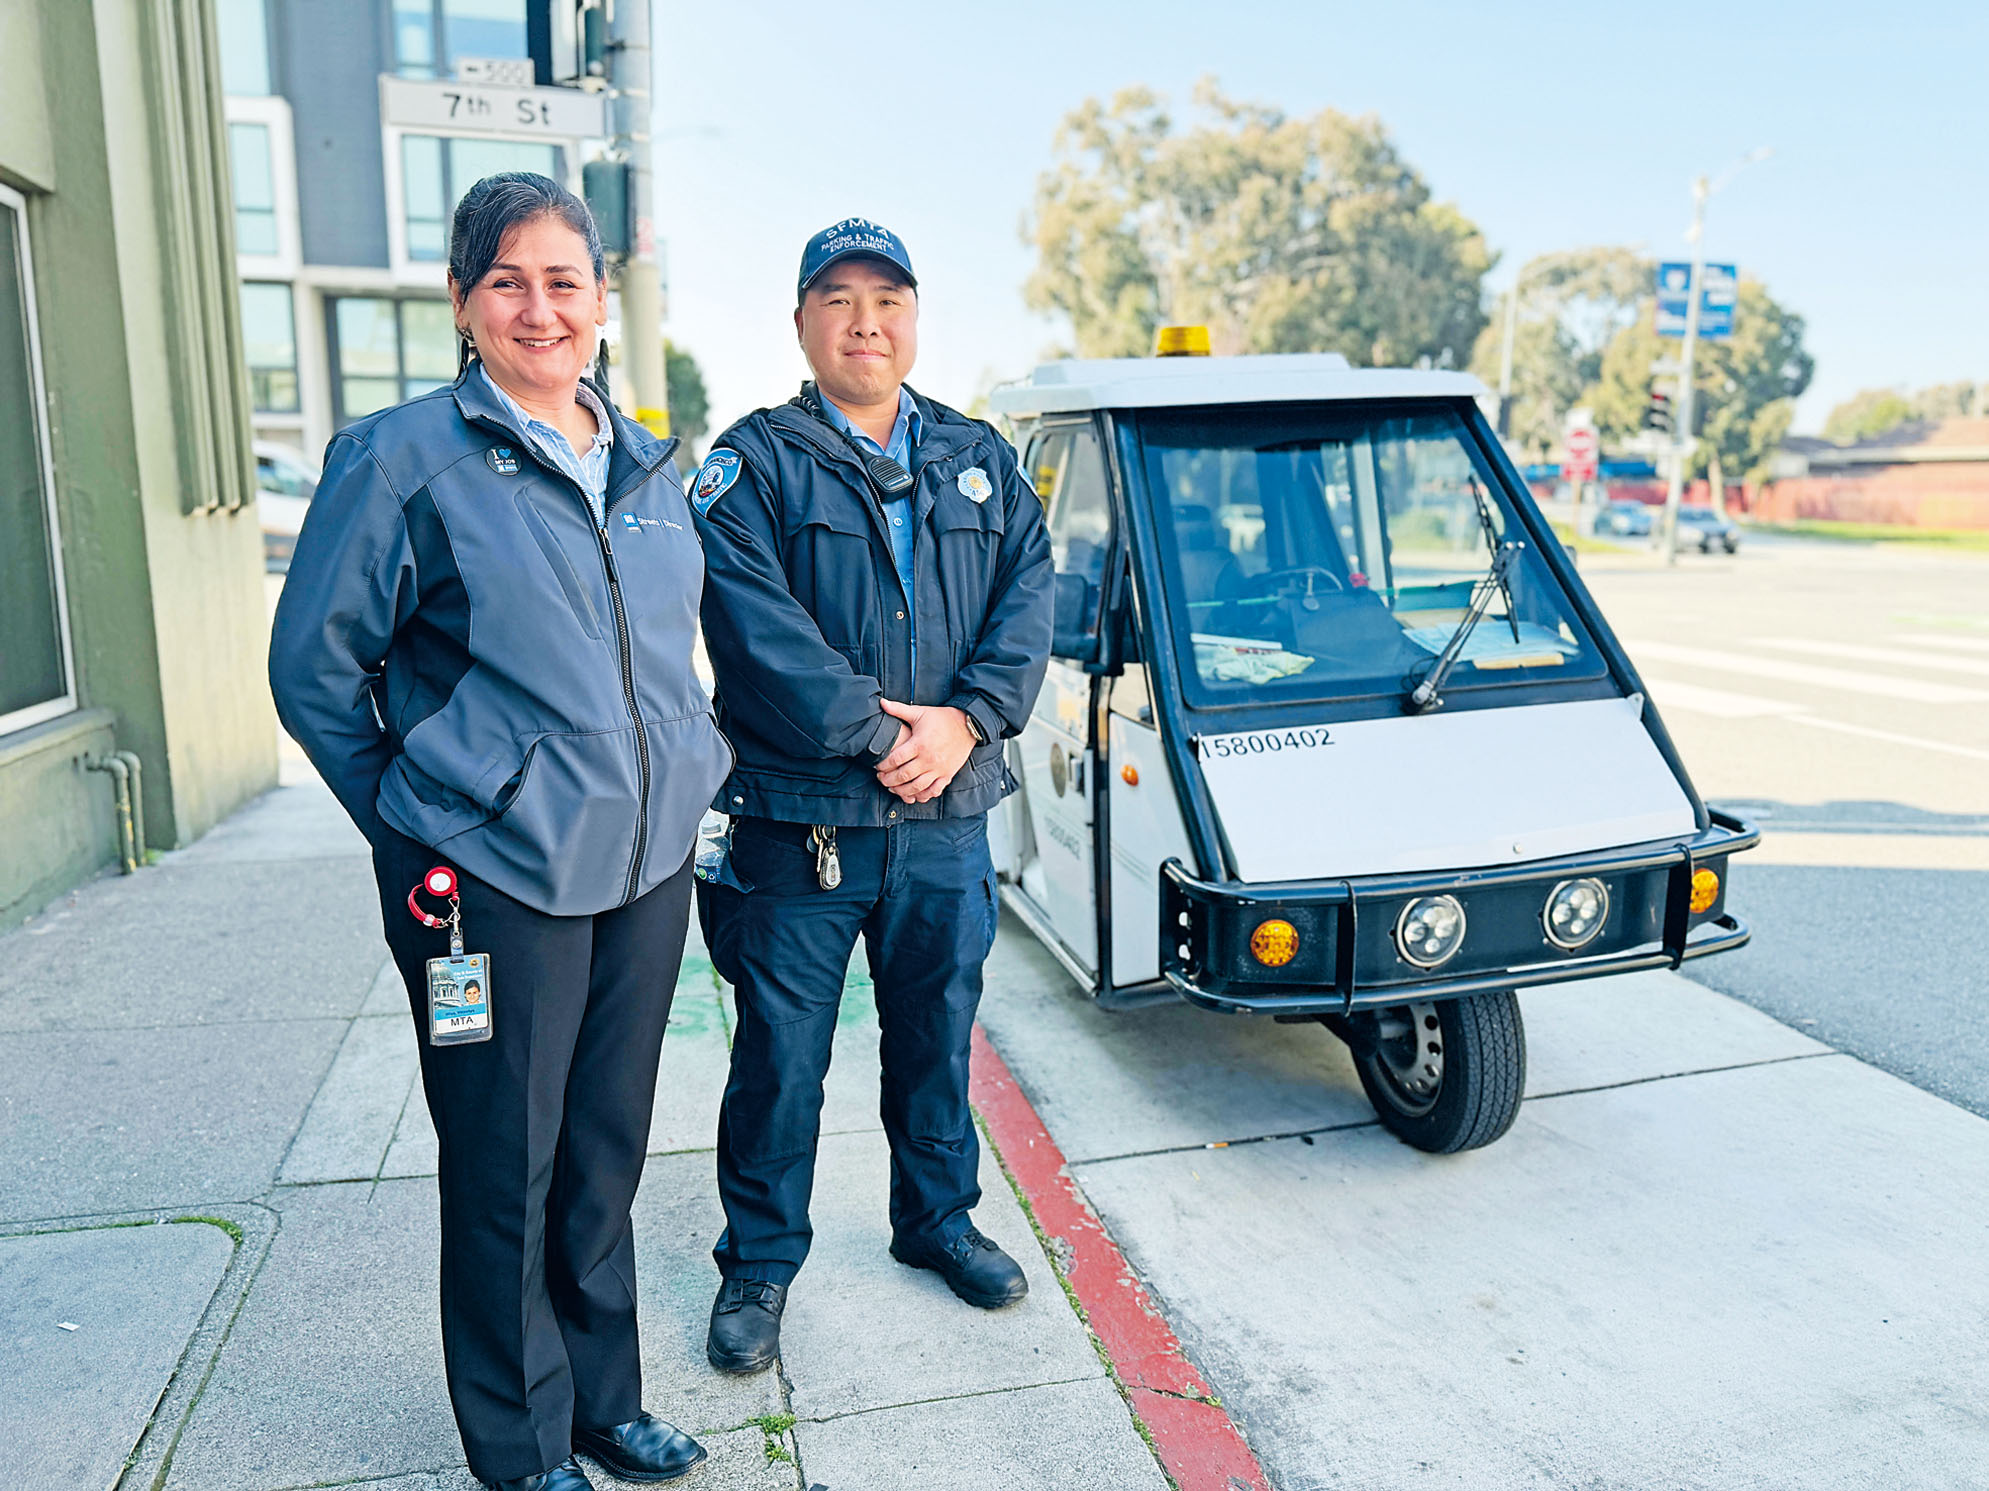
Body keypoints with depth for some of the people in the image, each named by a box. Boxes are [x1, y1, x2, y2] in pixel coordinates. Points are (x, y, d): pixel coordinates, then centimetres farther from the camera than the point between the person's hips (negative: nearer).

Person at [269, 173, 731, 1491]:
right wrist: (413, 824, -1)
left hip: (647, 865, 5)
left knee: (608, 1155, 17)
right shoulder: (406, 459, -7)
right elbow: (314, 665, -1)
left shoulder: (651, 467, 10)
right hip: (494, 880, -5)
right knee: (505, 1173, 8)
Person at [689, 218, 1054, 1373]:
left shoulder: (981, 461, 11)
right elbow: (757, 625, -14)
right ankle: (759, 1263, 28)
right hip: (797, 819, -3)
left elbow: (1029, 596, 1)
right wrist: (876, 728, -21)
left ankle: (938, 1217, 40)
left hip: (950, 817, 4)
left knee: (939, 1034, 19)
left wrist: (963, 719, -15)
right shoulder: (754, 464, -2)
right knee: (780, 1058, 8)